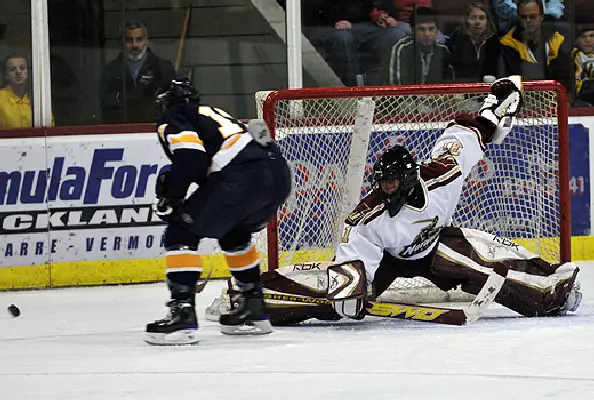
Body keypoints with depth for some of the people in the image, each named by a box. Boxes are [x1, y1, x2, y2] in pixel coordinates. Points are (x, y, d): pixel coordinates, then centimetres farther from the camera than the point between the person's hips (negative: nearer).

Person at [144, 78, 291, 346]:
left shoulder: (172, 120, 12)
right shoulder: (214, 114, 37)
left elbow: (189, 157, -7)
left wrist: (169, 198, 3)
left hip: (243, 178, -8)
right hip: (279, 174, 8)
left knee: (181, 231, 1)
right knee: (233, 233, 33)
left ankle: (182, 313, -11)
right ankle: (254, 311, 33)